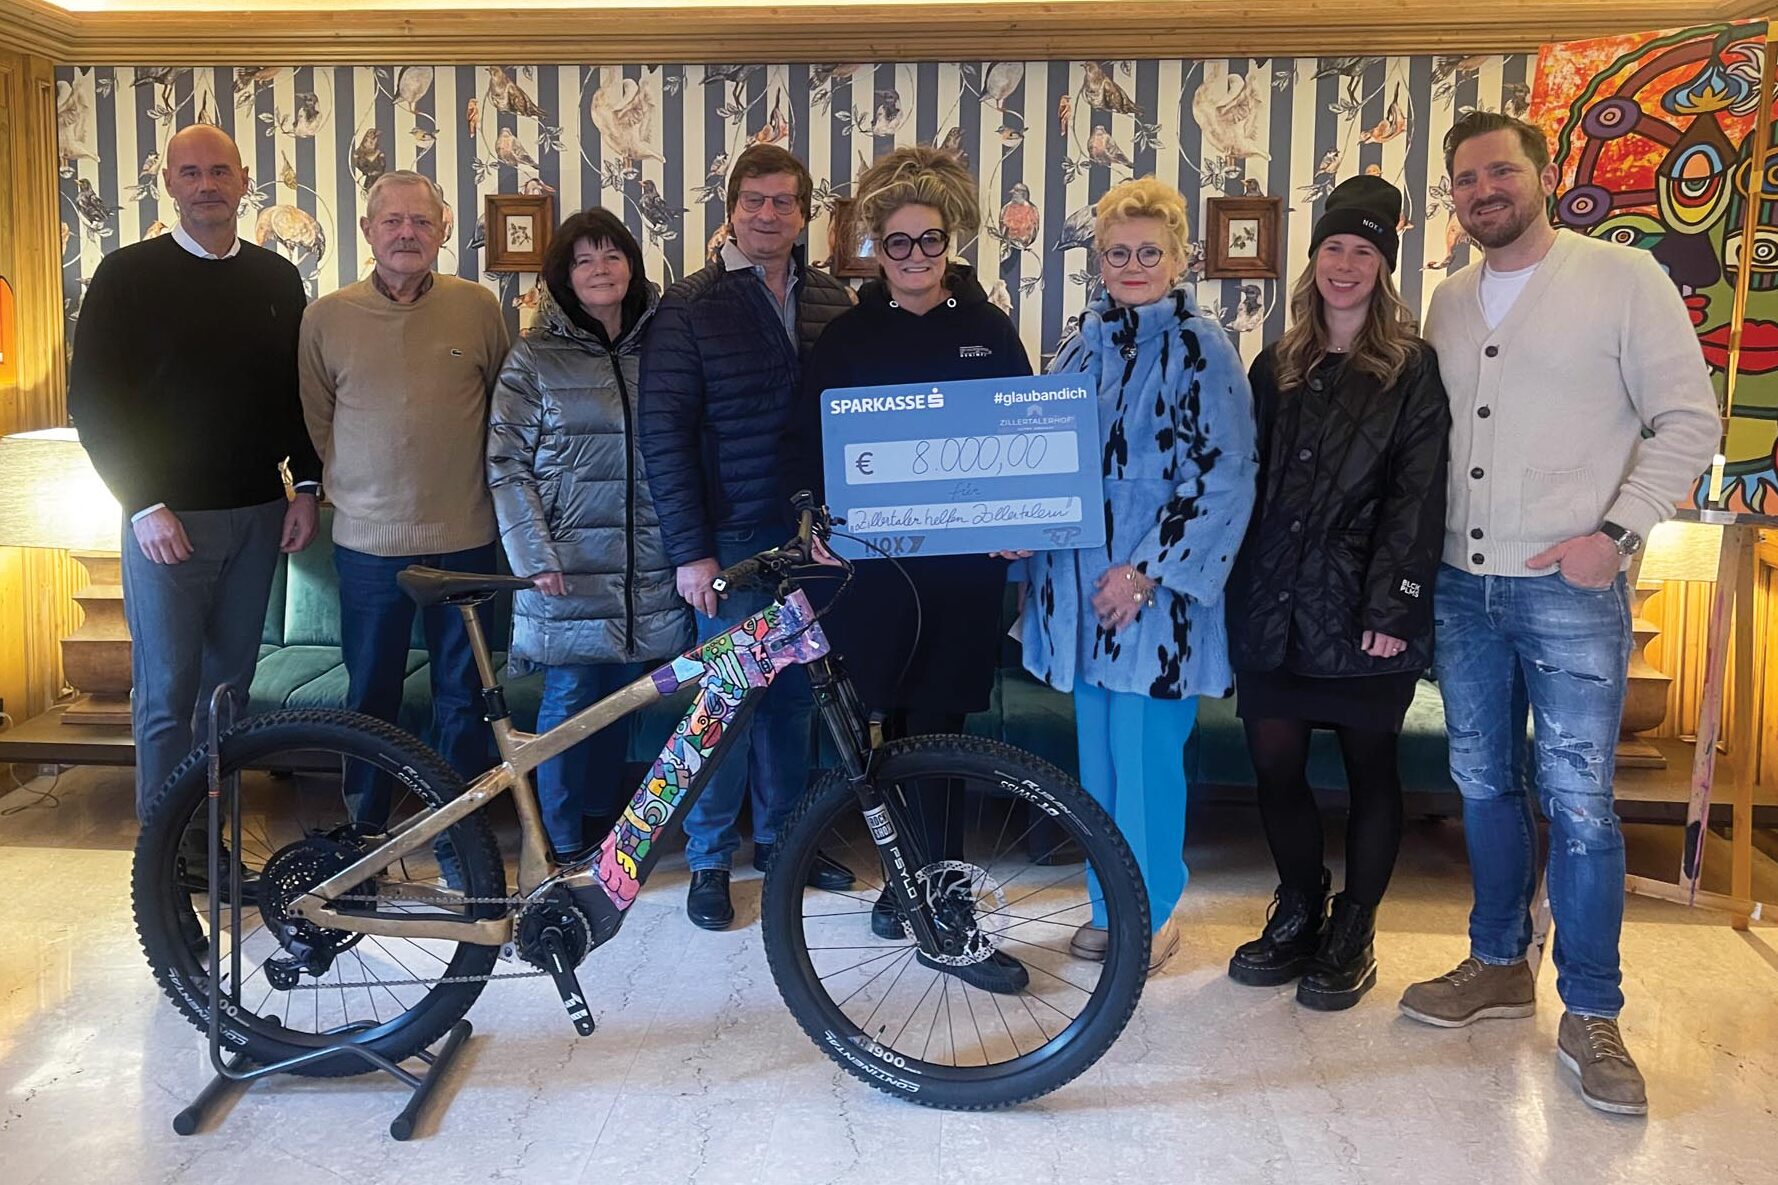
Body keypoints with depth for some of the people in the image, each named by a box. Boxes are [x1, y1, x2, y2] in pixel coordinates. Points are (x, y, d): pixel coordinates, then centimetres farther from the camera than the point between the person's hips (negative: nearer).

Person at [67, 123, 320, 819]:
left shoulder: (277, 280, 10)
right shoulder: (128, 275, -1)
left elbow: (302, 390, 14)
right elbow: (91, 397, -4)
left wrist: (306, 486, 4)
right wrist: (143, 504, -12)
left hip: (259, 515, 4)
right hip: (166, 519, -3)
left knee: (230, 687, 10)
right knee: (168, 695, -1)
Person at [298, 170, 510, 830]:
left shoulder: (479, 308, 1)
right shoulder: (327, 317, 2)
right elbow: (312, 420, 12)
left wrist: (488, 485, 10)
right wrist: (347, 483, 8)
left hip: (464, 536, 0)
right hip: (368, 540, 0)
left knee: (462, 694, 9)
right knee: (370, 694, 10)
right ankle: (365, 831, 26)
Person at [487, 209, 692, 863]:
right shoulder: (534, 357, -1)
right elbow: (507, 464, -3)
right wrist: (535, 555, -11)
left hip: (647, 568, 3)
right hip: (569, 565, -3)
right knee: (569, 699, 1)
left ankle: (606, 822, 27)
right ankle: (563, 845, 15)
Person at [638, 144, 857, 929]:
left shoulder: (832, 304, 8)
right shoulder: (690, 307, -4)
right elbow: (664, 432, -8)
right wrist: (688, 550, -14)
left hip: (812, 535, 4)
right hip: (732, 538, -4)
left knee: (791, 690, 13)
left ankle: (780, 834, 30)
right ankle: (710, 858, 19)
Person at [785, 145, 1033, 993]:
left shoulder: (990, 332, 8)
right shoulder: (847, 337, 5)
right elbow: (806, 443, 4)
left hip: (964, 563, 1)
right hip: (875, 562, -1)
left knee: (931, 732, 3)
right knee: (917, 734, 3)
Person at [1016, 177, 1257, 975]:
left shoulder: (1201, 349, -7)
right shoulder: (1083, 343, 12)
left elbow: (1225, 477, -13)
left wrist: (1147, 568, -17)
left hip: (1156, 593, -6)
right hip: (1083, 585, 6)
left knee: (1144, 751, -1)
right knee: (1098, 751, 13)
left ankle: (1151, 914, 17)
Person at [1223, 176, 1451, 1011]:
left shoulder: (1412, 371, -1)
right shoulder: (1277, 367, 13)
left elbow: (1417, 497, -8)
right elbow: (1252, 484, 12)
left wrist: (1391, 609, -16)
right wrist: (1240, 592, 5)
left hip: (1362, 605, -4)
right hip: (1277, 602, 4)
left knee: (1369, 768, 6)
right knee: (1274, 761, 5)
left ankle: (1352, 934, 21)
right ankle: (1297, 914, 25)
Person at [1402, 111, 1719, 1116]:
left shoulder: (1623, 279, -4)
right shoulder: (1450, 303, 12)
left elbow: (1689, 420, -5)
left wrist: (1614, 532, -14)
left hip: (1572, 589, -5)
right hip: (1464, 583, 5)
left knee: (1579, 803, -2)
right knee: (1485, 785, 13)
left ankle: (1591, 1014, 13)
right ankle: (1500, 966, 29)